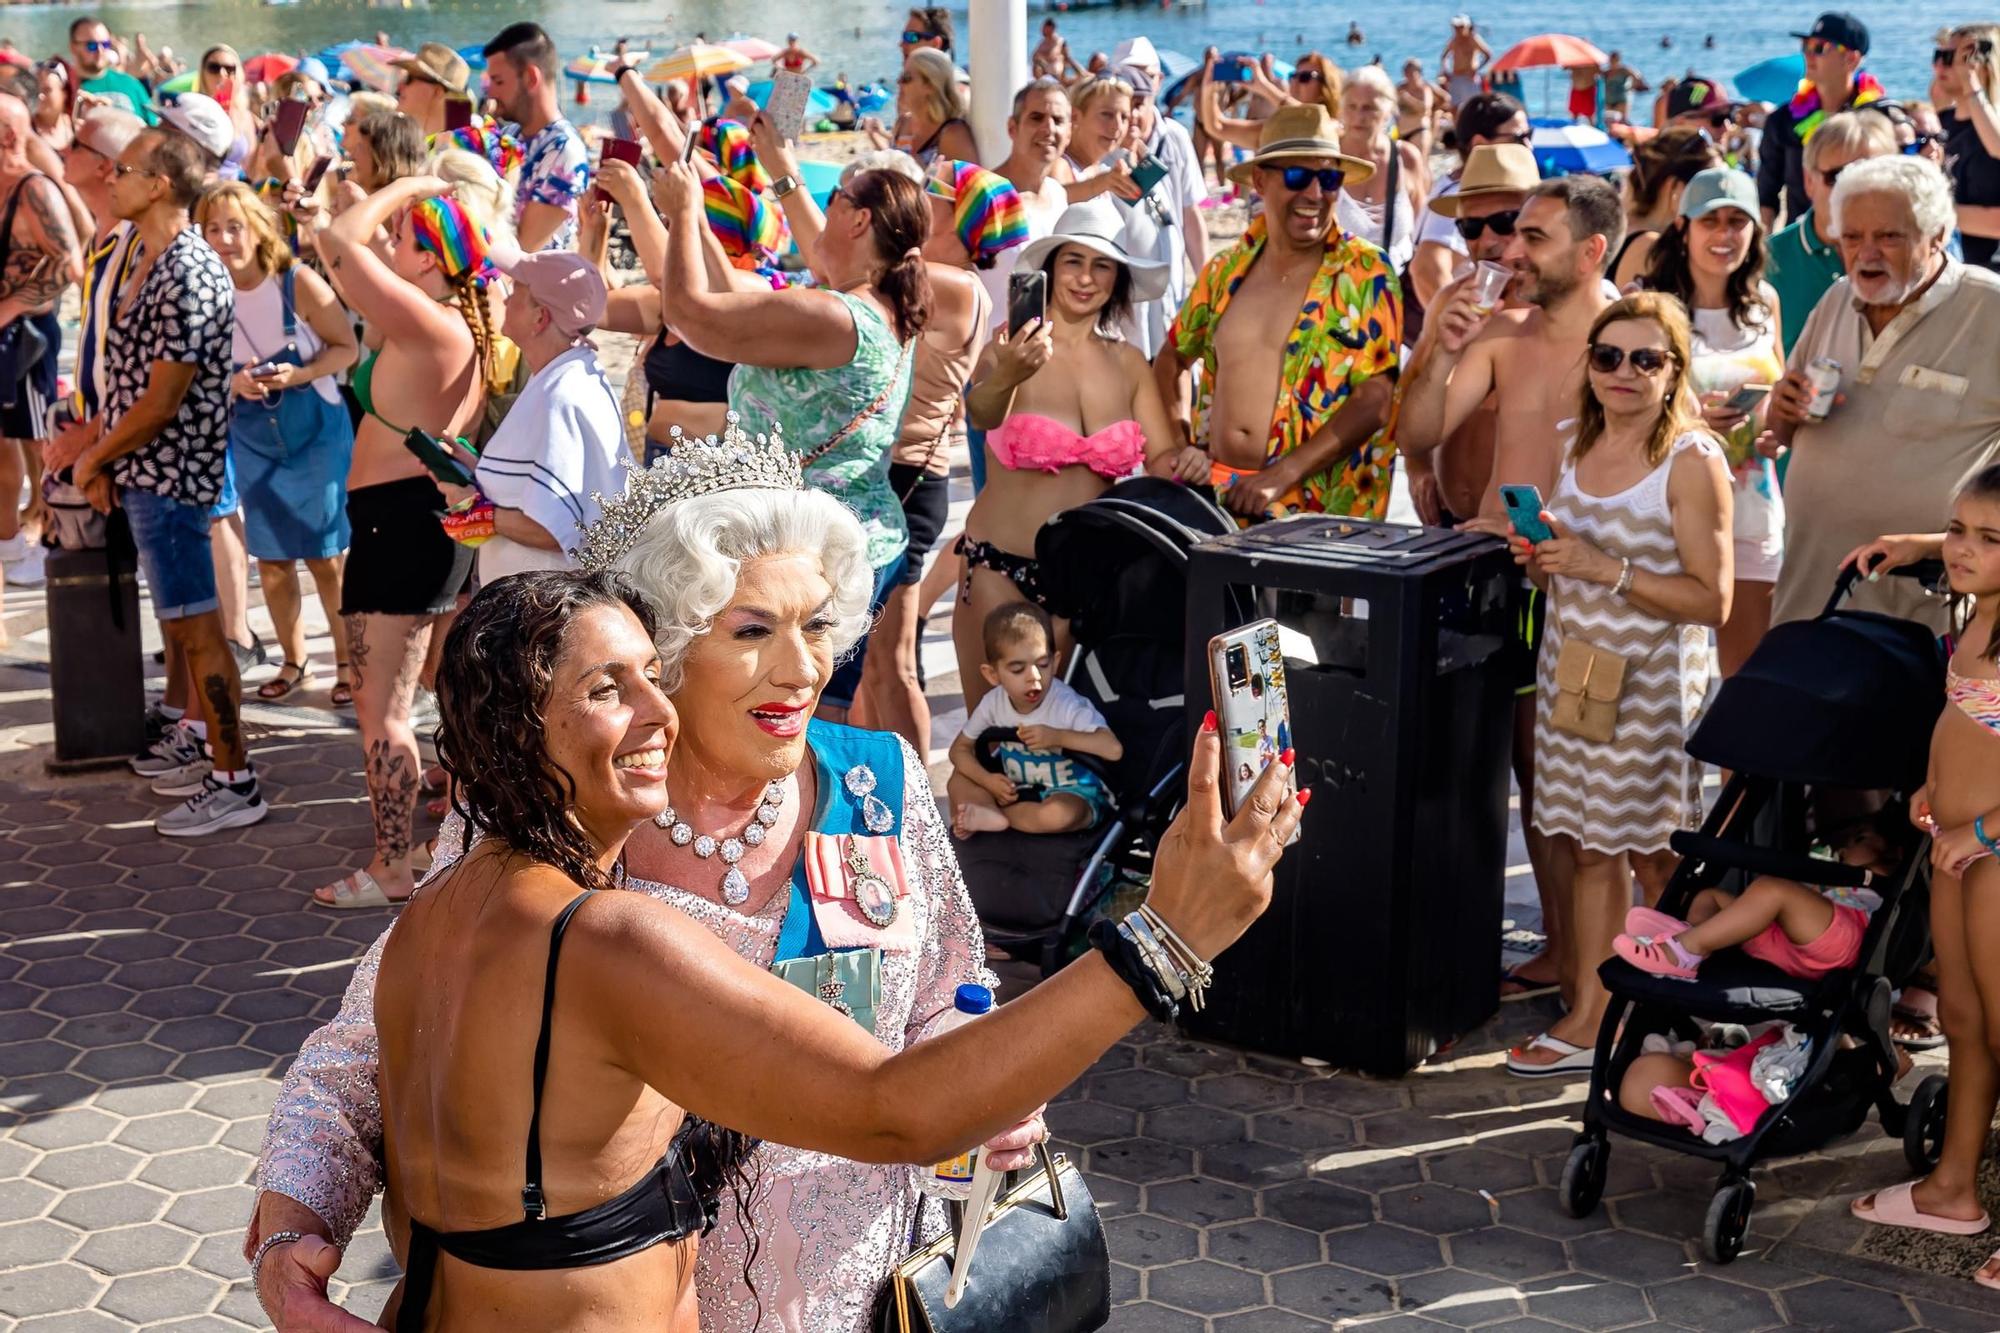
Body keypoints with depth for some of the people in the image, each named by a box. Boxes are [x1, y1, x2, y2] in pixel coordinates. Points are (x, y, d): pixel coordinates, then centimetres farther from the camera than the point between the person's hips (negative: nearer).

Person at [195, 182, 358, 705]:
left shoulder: (298, 282, -17)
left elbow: (346, 347, -12)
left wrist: (297, 375, -26)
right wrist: (235, 382, -20)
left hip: (316, 432, -3)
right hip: (253, 440, 3)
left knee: (325, 556, -1)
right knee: (270, 558, 10)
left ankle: (347, 662, 14)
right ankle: (294, 662, 26)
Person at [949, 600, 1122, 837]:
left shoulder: (1067, 705, -22)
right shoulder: (994, 703, -8)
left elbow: (1114, 749, -33)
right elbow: (960, 749, 6)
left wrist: (1058, 737, -37)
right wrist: (988, 781, -13)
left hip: (1072, 793, -6)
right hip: (1017, 792, 6)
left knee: (1060, 815, -40)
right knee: (958, 782, -7)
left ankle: (991, 816, -20)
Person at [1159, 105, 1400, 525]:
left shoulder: (1367, 277, -2)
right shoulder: (1227, 270, 11)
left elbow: (1375, 399, -8)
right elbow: (1171, 358, 25)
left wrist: (1280, 476, -16)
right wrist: (1178, 439, 8)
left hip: (1314, 506, -4)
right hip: (1215, 492, 4)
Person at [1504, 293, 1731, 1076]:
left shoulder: (1693, 462, -12)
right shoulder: (1582, 447, 9)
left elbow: (1711, 601, -17)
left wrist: (1605, 569, -22)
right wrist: (1540, 562, 0)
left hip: (1651, 683, -6)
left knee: (1654, 861, 4)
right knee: (1590, 850, 9)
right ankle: (1588, 1020, 15)